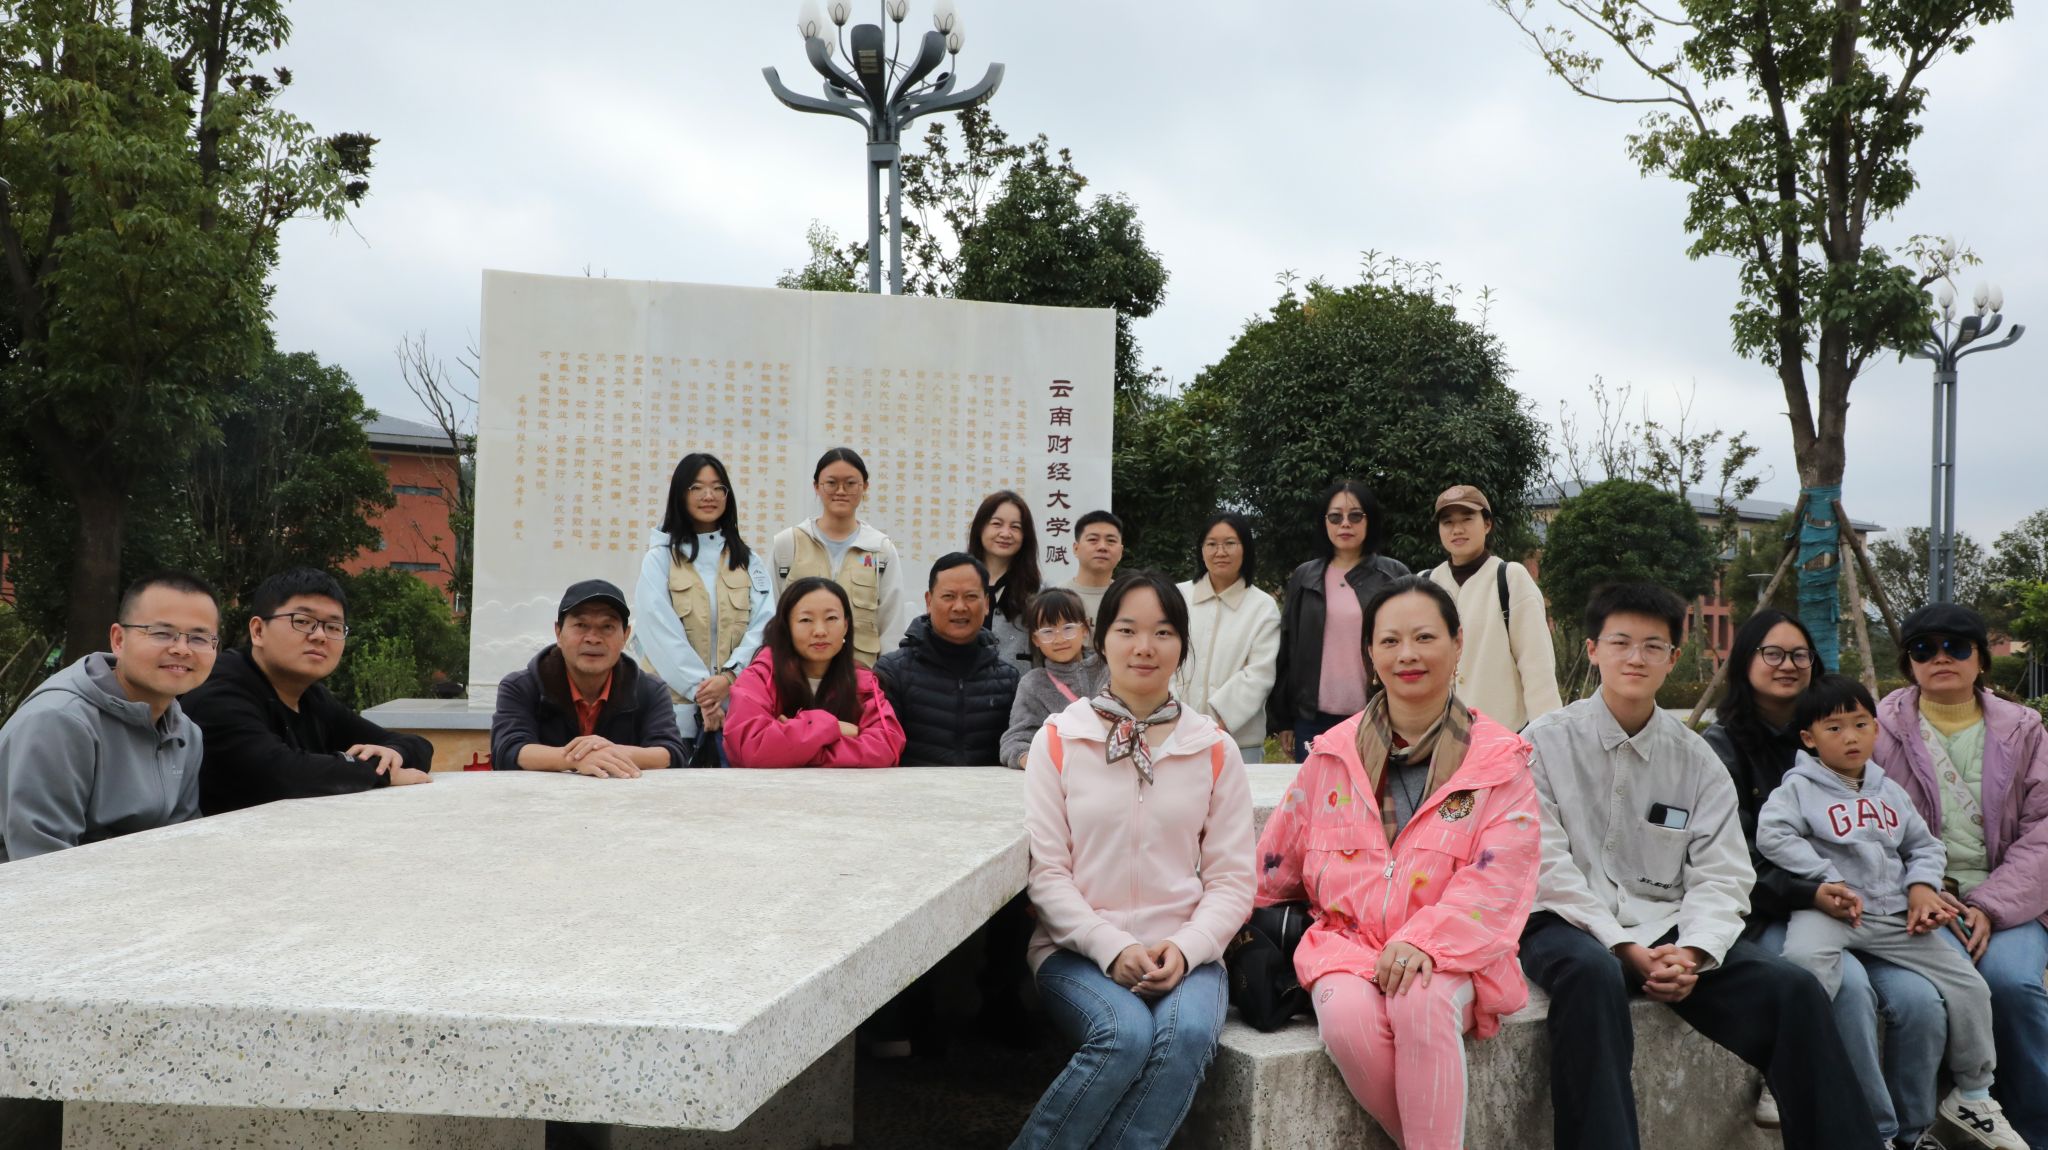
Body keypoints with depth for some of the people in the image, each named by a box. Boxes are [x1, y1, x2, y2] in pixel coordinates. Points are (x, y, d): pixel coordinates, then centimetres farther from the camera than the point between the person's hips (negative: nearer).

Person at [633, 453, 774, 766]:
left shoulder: (750, 561, 12)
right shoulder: (659, 559, 3)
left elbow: (764, 626, 1)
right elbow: (661, 633, -6)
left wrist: (728, 676, -14)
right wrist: (701, 690, -14)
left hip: (738, 705, 2)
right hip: (676, 707, -2)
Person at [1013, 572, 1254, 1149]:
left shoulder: (1215, 749, 7)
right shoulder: (1059, 739, 2)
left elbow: (1231, 880, 4)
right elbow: (1046, 871, -2)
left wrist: (1185, 949, -14)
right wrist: (1112, 948, -15)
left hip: (1182, 954, 2)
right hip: (1079, 948, -1)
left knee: (1188, 1032, -31)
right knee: (1125, 1032, -31)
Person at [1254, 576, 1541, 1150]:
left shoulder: (1499, 759, 3)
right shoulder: (1335, 752, 10)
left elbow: (1499, 876, -8)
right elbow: (1279, 857, 18)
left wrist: (1423, 942, -20)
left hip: (1449, 955, -2)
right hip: (1347, 941, 2)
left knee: (1420, 1002, -35)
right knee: (1348, 1016, -30)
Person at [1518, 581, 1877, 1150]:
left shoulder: (1696, 761, 10)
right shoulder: (1546, 743, -1)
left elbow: (1721, 876, 3)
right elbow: (1547, 867, -8)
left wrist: (1693, 952, -16)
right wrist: (1624, 946, -17)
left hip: (1667, 925, 4)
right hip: (1571, 924, -4)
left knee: (1793, 990, -16)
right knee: (1592, 974, -38)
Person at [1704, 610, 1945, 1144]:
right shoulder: (1721, 747, 2)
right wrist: (1807, 893, -22)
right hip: (1767, 919, -4)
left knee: (1920, 999, -22)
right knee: (1849, 984, -32)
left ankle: (1911, 1134, 0)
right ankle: (1875, 1134, -16)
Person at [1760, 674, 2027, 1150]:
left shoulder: (1890, 791, 18)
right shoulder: (1800, 787, -1)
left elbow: (1924, 845, 23)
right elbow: (1772, 834, -14)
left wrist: (1922, 886, 2)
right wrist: (1826, 881, -16)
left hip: (1893, 916, 6)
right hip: (1828, 910, -6)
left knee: (1968, 985, 1)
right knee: (1804, 959, -39)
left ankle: (1972, 1095, 21)